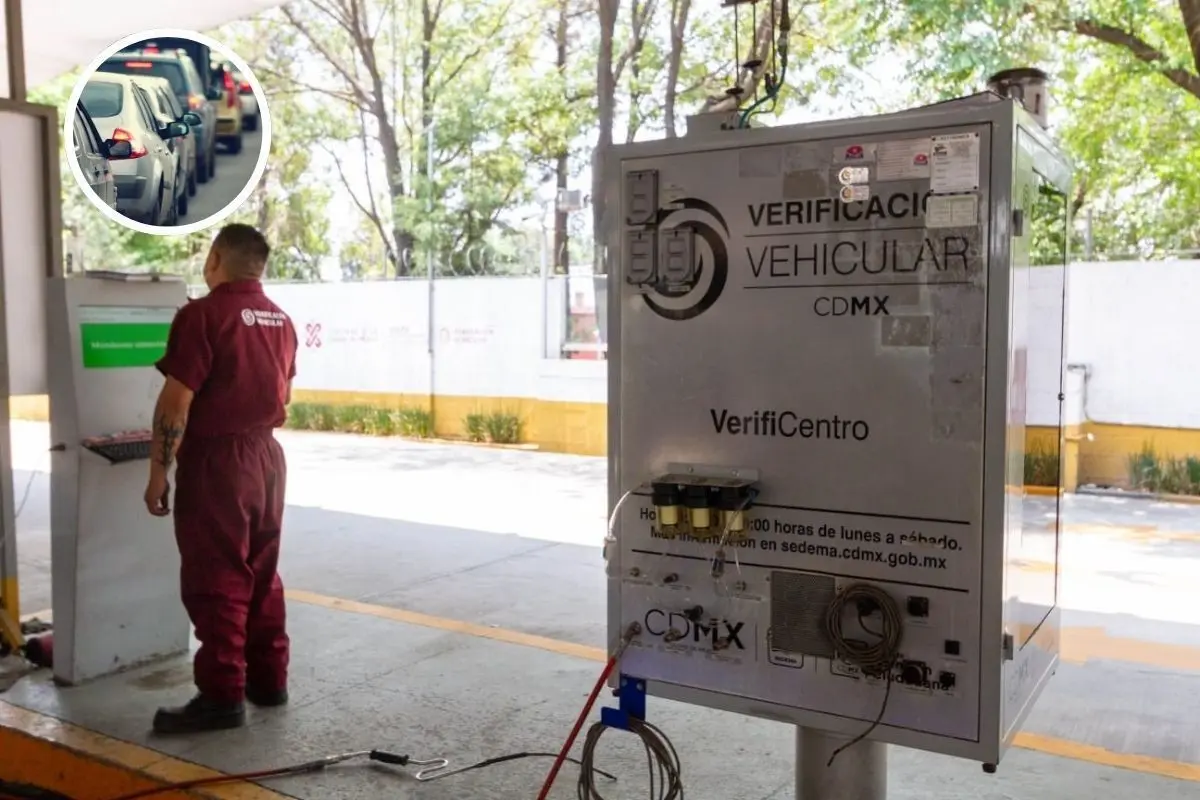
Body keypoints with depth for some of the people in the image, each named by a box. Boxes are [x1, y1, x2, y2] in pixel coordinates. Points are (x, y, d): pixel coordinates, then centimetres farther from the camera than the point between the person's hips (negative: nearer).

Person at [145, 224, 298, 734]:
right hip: (266, 456, 8)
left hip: (215, 461, -7)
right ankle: (269, 680, 22)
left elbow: (176, 402, -17)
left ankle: (222, 696, 5)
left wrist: (159, 472, -12)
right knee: (262, 575, 14)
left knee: (215, 581, 0)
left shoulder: (203, 314, -14)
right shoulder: (280, 321, 10)